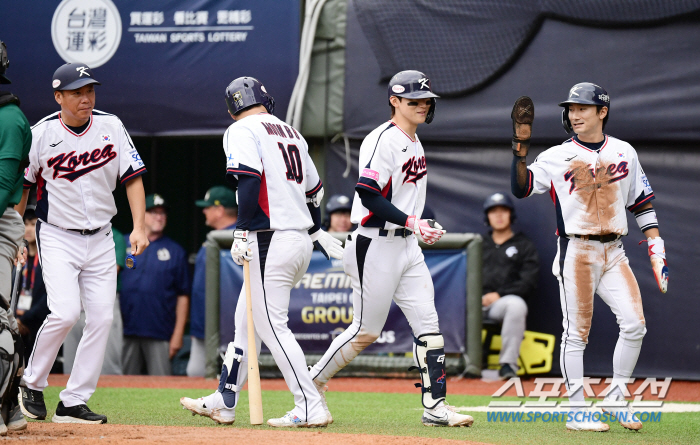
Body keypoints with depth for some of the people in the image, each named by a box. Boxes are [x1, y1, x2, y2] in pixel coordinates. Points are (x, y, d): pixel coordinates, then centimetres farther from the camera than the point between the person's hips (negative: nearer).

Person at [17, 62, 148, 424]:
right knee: (65, 312, -19)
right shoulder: (40, 134, -8)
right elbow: (19, 187, 2)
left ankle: (73, 403, 3)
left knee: (101, 318, -3)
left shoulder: (111, 127, -1)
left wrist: (139, 228, -9)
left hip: (100, 239, 4)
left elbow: (133, 177, 2)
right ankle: (32, 383, 3)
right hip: (57, 237, -4)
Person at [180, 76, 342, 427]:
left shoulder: (242, 131, -4)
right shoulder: (291, 133, 18)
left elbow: (249, 179, -20)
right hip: (301, 239, 9)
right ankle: (224, 402, 24)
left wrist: (243, 231, -20)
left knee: (271, 326, -6)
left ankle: (310, 408, -10)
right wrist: (317, 231, 40)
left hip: (271, 240, -9)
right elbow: (313, 188, 26)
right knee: (247, 318, 17)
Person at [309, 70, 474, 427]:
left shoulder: (414, 142, 15)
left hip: (407, 246, 9)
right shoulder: (383, 140, -14)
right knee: (366, 331, -1)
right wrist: (412, 222, -27)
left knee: (428, 324, -1)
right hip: (375, 247, -9)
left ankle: (435, 407, -2)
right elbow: (369, 196, -23)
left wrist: (422, 230, 17)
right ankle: (311, 384, 16)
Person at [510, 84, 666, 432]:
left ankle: (616, 398, 9)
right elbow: (521, 188, -8)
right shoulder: (557, 157, 0)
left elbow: (642, 204, 13)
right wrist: (520, 148, -19)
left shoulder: (624, 153, 9)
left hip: (614, 252, 3)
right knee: (576, 331, -3)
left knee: (635, 324, -6)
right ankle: (576, 412, 2)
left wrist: (656, 251, 7)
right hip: (576, 251, -3)